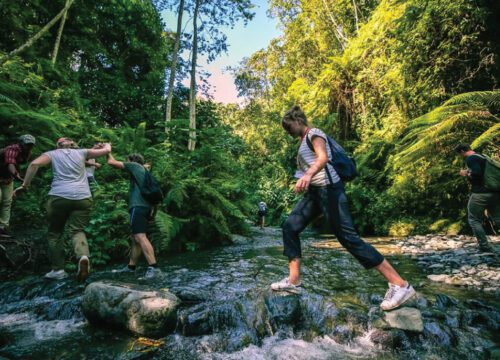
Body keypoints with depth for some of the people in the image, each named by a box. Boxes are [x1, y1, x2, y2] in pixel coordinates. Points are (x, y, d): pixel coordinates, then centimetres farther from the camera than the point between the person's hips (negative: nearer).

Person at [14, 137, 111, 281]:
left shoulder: (52, 153, 15)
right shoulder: (81, 152, 18)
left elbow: (34, 164, -2)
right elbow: (106, 151, 19)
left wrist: (25, 185, 3)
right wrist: (107, 145, 40)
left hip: (59, 197, -1)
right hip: (82, 198, 1)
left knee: (55, 232, 15)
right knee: (77, 230, 3)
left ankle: (58, 269, 13)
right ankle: (83, 256, -26)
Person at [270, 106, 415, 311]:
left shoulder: (314, 133, -4)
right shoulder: (303, 142, 23)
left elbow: (323, 157, -24)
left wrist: (308, 175, -42)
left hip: (328, 188, -9)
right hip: (314, 192, 9)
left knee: (348, 237, -13)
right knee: (290, 227, 2)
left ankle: (400, 285, -5)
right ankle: (293, 281, 5)